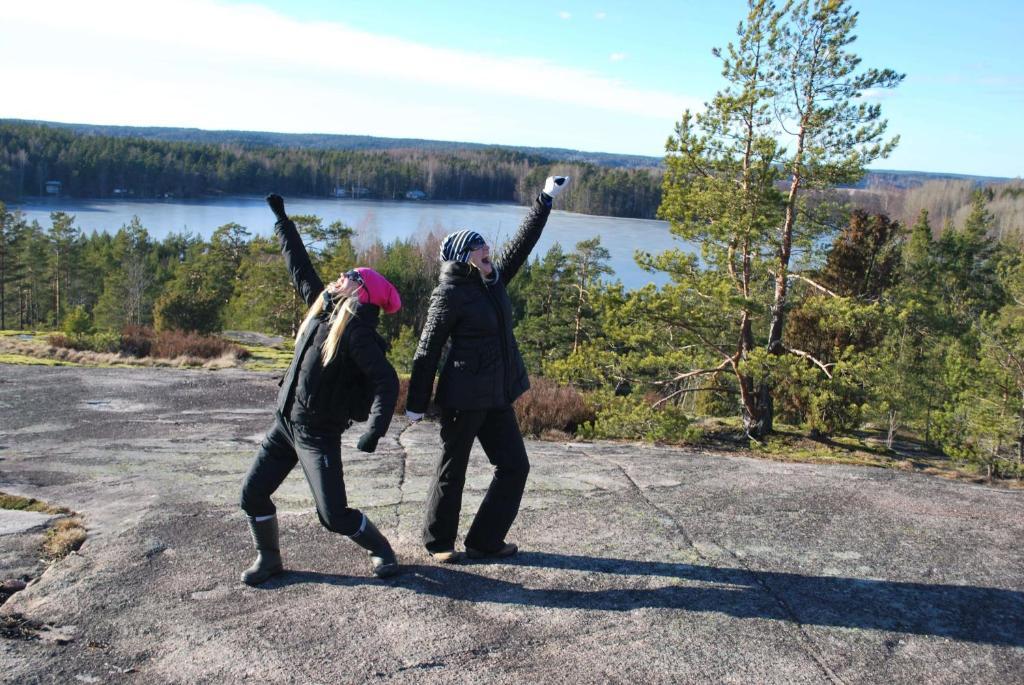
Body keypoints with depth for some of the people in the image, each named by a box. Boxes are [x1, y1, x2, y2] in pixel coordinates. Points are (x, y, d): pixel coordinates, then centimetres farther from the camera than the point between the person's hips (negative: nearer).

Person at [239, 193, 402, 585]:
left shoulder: (358, 335, -20)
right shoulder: (323, 307, 2)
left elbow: (387, 382, -26)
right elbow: (299, 267, 14)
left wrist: (375, 429, -37)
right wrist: (282, 220, 20)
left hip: (319, 434, -7)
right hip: (285, 423, 8)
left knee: (334, 515, -7)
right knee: (252, 494, 7)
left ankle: (381, 550, 20)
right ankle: (268, 558, 29)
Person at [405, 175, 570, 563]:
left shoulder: (492, 281, 8)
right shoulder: (449, 295, -13)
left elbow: (521, 244, 20)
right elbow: (427, 352, -10)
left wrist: (546, 200, 25)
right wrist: (416, 404, -8)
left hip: (496, 396, 8)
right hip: (464, 397, -8)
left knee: (514, 466, 8)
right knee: (452, 471, 6)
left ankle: (484, 542, 19)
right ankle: (438, 542, 25)